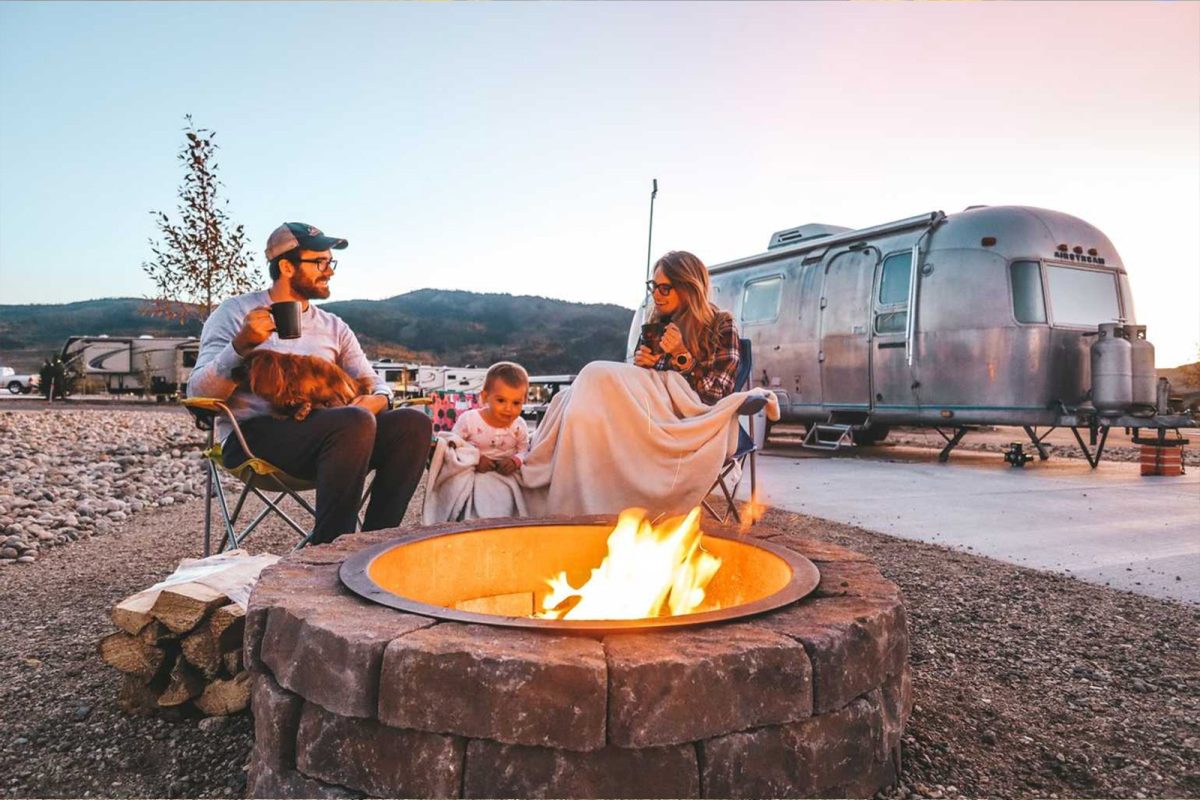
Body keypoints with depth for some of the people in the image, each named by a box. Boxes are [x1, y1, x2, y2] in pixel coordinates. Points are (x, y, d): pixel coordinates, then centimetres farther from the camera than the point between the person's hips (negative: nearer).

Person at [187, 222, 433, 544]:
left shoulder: (333, 327, 19)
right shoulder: (236, 312, 5)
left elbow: (373, 383, 17)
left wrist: (378, 399, -9)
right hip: (252, 435, -5)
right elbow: (198, 393, -4)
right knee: (355, 422, -34)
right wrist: (241, 346, -21)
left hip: (321, 434, 6)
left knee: (414, 423, -18)